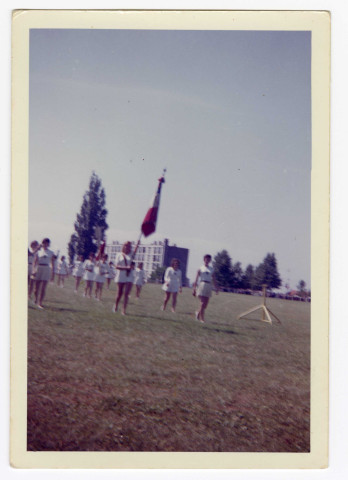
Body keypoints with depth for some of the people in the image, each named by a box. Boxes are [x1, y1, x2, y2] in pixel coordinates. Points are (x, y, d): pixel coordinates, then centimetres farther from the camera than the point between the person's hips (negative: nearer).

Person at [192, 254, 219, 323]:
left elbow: (214, 279, 15)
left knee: (206, 304, 3)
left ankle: (198, 313, 29)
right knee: (203, 303, -9)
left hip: (209, 286, 4)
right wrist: (194, 289, -6)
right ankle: (202, 319, -4)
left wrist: (216, 288, 6)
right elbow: (196, 279, 0)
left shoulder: (211, 269, 13)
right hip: (201, 285, -4)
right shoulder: (201, 268, 3)